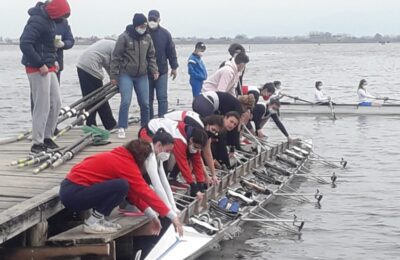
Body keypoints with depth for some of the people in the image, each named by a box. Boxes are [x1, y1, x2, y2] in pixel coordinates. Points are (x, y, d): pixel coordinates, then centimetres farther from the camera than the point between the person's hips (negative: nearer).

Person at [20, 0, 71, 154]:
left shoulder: (49, 18, 10)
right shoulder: (37, 20, -19)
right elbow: (25, 44, -27)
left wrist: (53, 60, 10)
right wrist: (41, 64, -24)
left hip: (48, 67, 9)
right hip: (37, 69, -9)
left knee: (56, 103, 12)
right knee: (42, 106, -6)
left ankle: (47, 137, 23)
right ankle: (37, 144, 0)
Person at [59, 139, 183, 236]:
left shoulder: (119, 157, 13)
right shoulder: (125, 163, -14)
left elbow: (134, 192, 16)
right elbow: (145, 192, -14)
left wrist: (152, 216, 14)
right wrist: (172, 216, -9)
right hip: (73, 193, -9)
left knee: (129, 188, 9)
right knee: (121, 186, -20)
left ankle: (97, 218, 8)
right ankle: (92, 222, -11)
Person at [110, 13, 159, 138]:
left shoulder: (147, 38, 4)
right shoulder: (124, 37, -10)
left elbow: (151, 56, 13)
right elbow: (116, 57, -8)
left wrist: (154, 70, 0)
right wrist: (114, 76, -8)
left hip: (142, 76, 4)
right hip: (126, 75, -4)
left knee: (145, 103, 6)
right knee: (126, 102, -12)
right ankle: (121, 128, -4)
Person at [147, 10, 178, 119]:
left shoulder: (165, 34, -1)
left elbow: (171, 51, 4)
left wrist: (174, 67, 5)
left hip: (162, 72, 0)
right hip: (146, 72, 0)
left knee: (162, 98, -3)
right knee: (148, 99, 8)